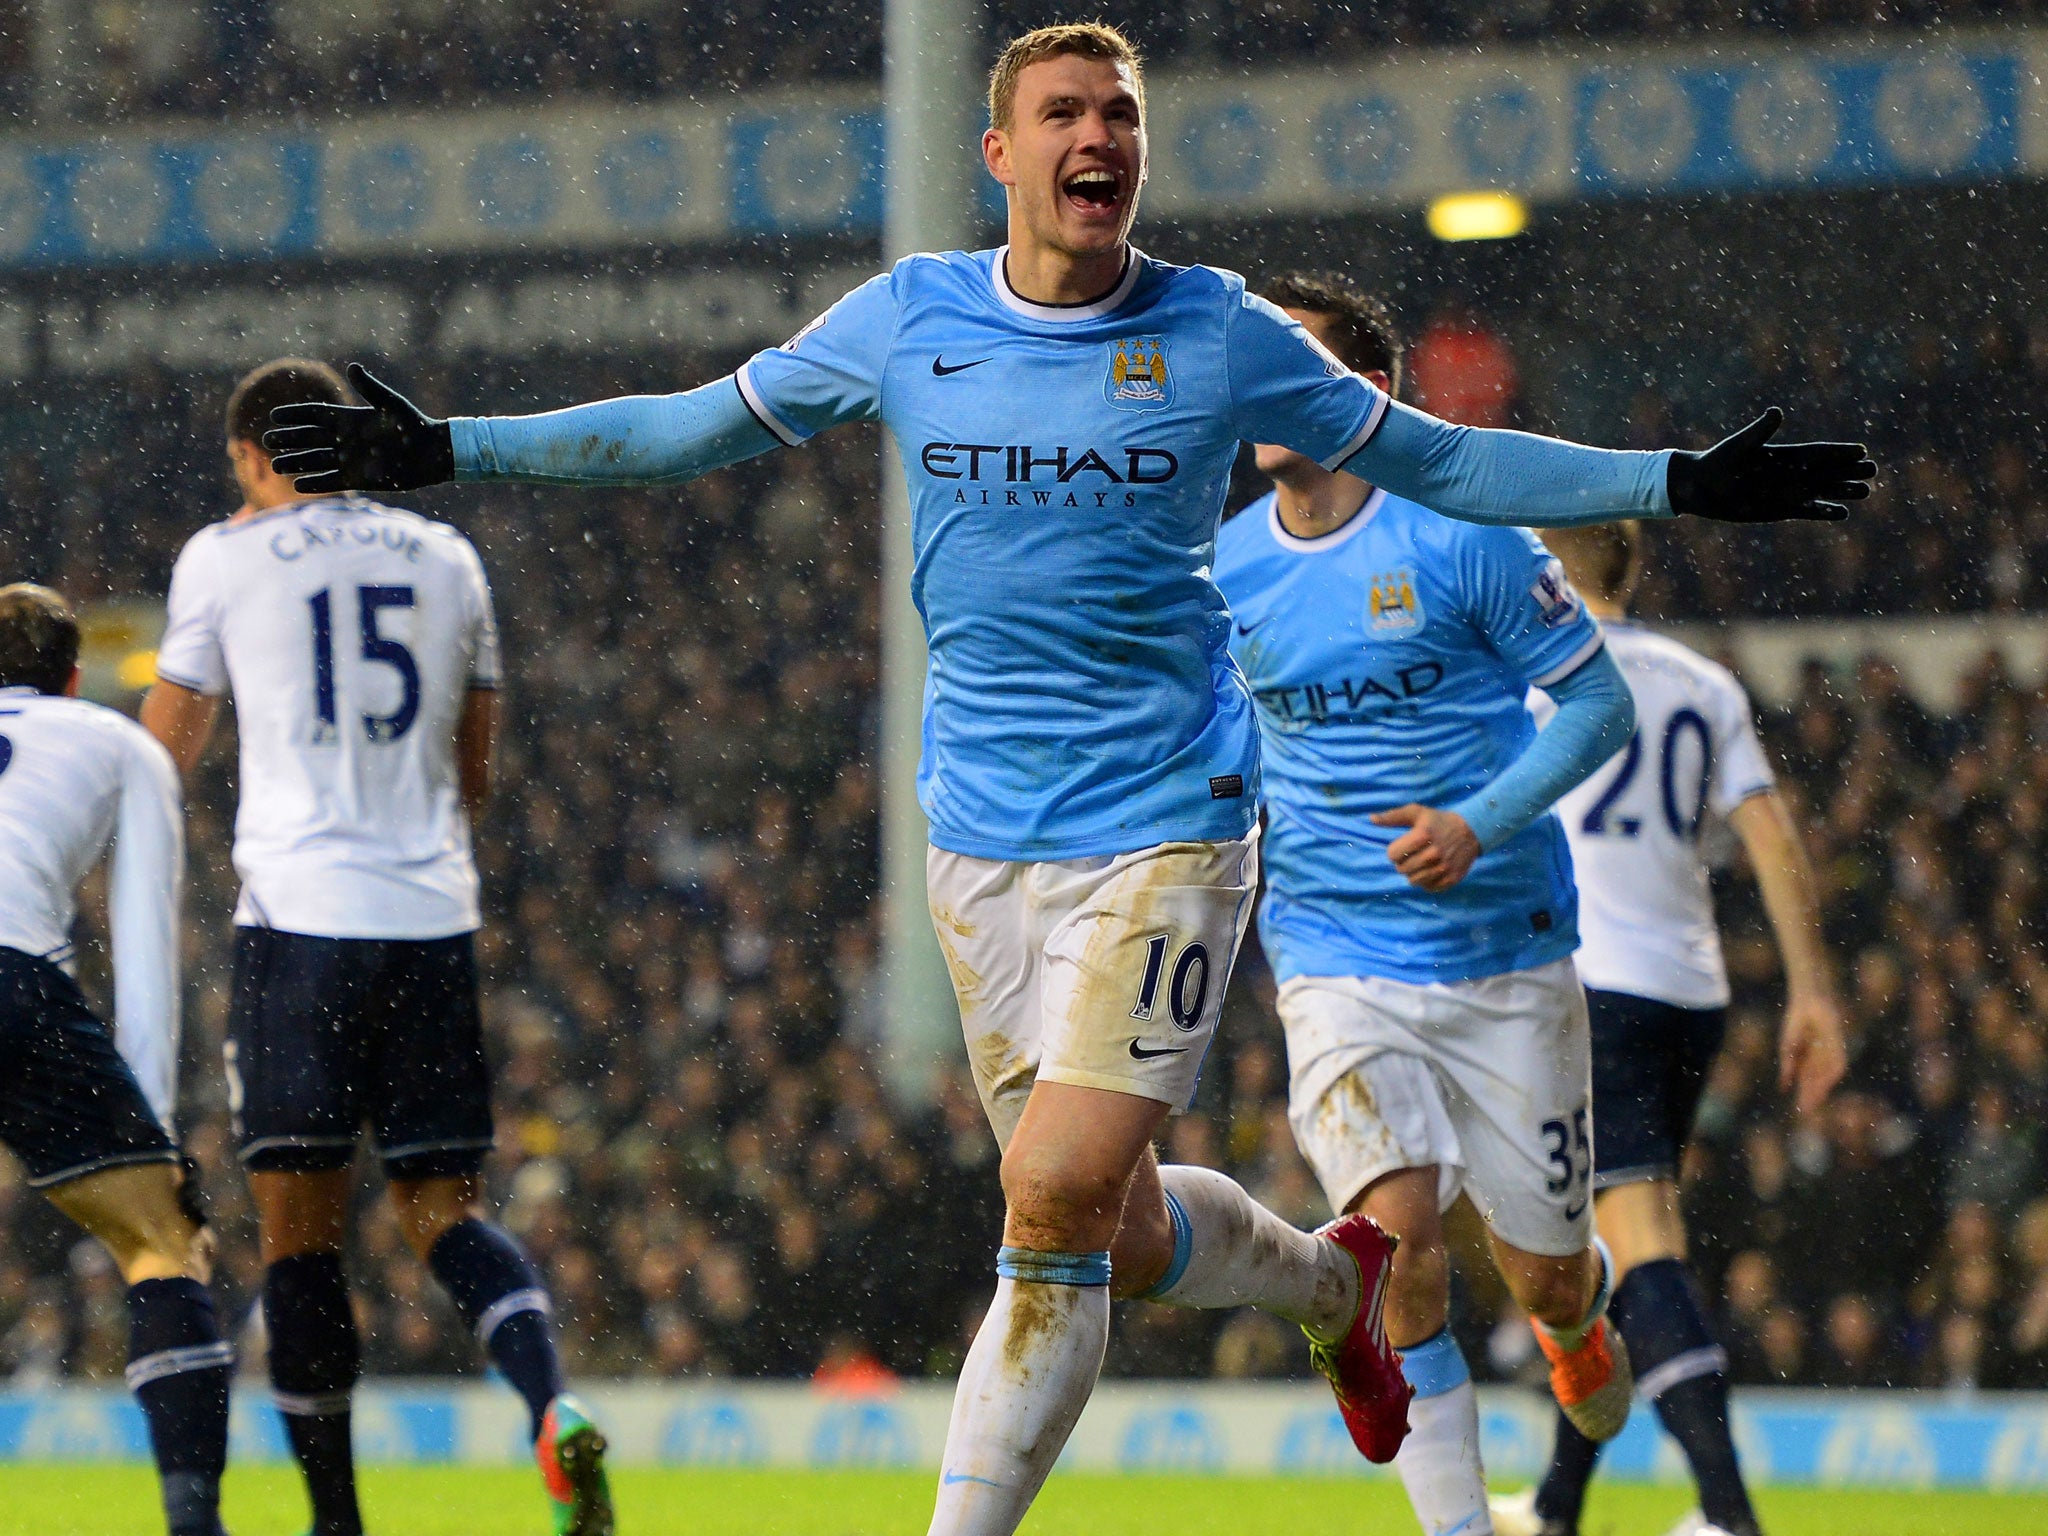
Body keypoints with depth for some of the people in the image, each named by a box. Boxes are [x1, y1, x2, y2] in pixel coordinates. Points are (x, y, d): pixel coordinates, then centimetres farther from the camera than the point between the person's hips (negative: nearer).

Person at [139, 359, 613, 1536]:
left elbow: (165, 753, 12)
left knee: (301, 1229, 2)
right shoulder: (446, 559, 15)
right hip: (434, 914, 4)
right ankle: (553, 1405, -19)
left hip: (302, 916, -4)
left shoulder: (227, 560, 4)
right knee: (447, 1210, 8)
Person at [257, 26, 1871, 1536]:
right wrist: (448, 451, 11)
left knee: (1056, 1204, -16)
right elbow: (697, 426, 14)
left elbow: (1431, 457, 8)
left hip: (1166, 827, -3)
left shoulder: (1218, 333, -2)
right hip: (985, 835, 3)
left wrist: (1678, 482, 2)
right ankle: (1336, 1279, 40)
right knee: (1121, 1238, 7)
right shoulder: (906, 321, 3)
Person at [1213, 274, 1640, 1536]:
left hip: (1508, 951, -1)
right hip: (1338, 965, 1)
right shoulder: (1227, 573, 2)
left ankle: (1581, 1309, 44)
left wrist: (1481, 824, -17)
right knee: (1399, 1227, -22)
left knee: (1541, 1273, 5)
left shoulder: (1459, 537, -9)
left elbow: (1602, 701, -5)